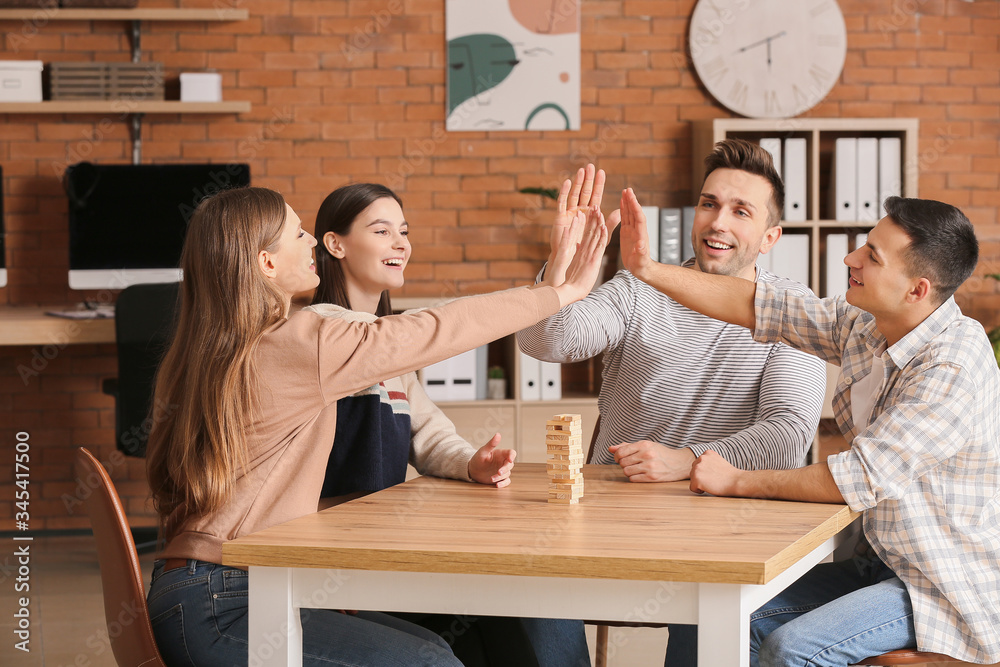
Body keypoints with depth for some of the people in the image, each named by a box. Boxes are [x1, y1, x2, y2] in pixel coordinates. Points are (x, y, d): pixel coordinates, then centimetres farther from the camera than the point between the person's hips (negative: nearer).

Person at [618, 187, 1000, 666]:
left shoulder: (953, 370, -25)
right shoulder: (862, 326, 2)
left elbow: (860, 479, -27)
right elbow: (760, 308, 6)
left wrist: (735, 482, -17)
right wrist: (649, 270, -4)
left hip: (957, 588, -9)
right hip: (889, 567, 9)